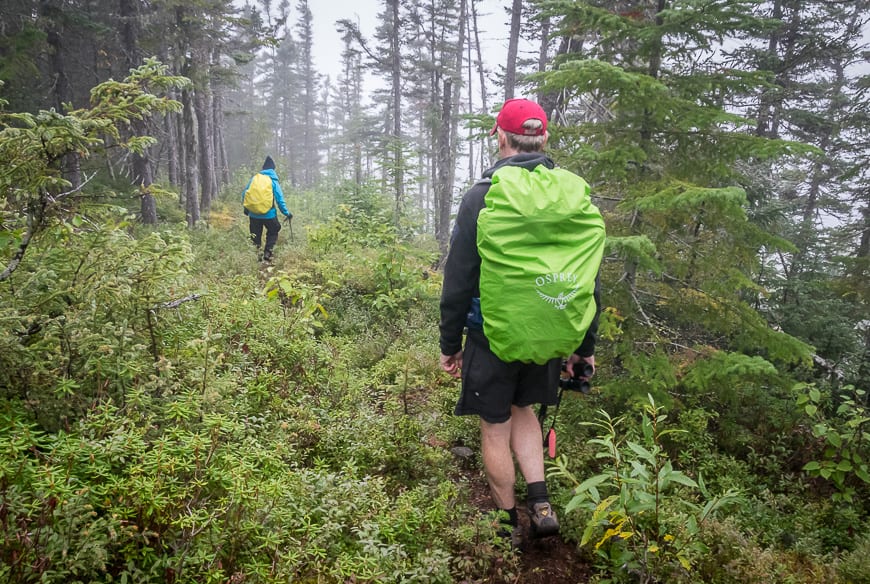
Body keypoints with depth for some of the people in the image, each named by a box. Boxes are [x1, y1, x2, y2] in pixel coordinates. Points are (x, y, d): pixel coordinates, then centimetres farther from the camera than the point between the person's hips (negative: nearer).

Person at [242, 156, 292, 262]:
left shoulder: (254, 179, 2)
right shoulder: (273, 181, -5)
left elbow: (244, 194, 5)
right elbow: (279, 199, -8)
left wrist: (246, 209, 19)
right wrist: (286, 213, 0)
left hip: (254, 214, 2)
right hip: (269, 214, -2)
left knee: (255, 236, 16)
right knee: (273, 232, 19)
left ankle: (256, 255, 13)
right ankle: (267, 253, 6)